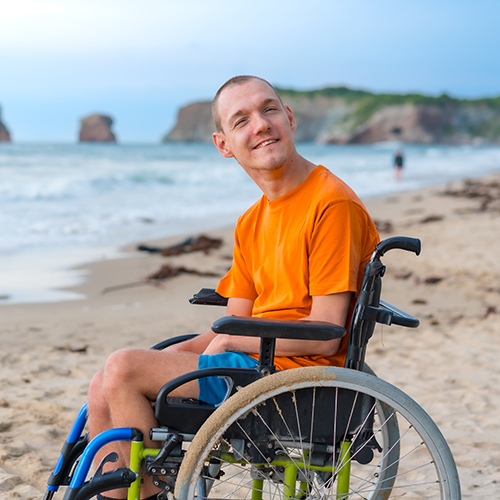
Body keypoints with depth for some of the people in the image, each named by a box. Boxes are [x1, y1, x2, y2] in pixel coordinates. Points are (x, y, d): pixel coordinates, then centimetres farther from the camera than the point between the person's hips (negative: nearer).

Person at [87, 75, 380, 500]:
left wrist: (231, 341, -8)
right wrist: (164, 357, -2)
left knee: (123, 370, -16)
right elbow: (233, 327, 14)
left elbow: (324, 334, -17)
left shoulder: (332, 204, -13)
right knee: (105, 392, 3)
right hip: (257, 362, 9)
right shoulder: (252, 224, 14)